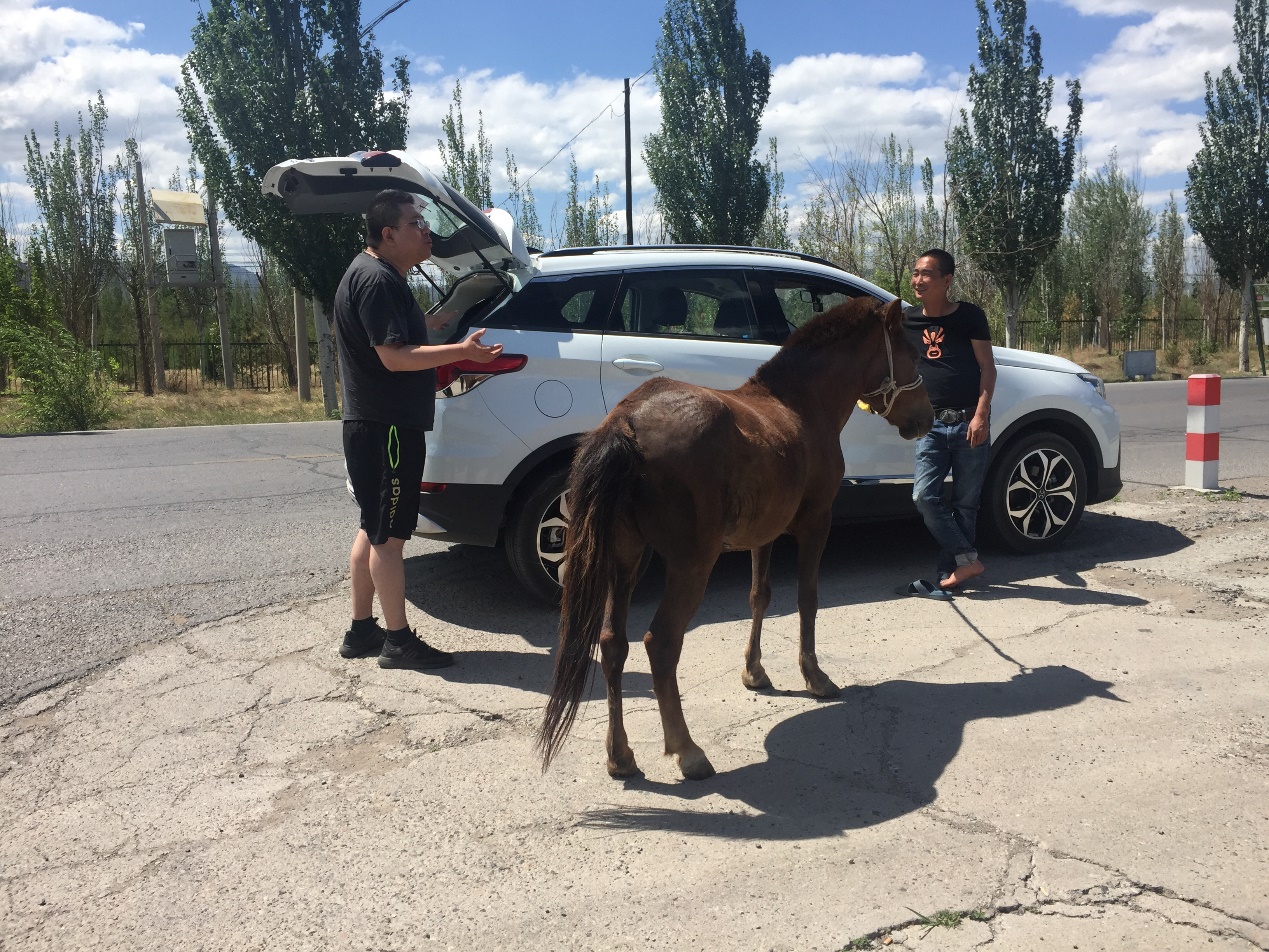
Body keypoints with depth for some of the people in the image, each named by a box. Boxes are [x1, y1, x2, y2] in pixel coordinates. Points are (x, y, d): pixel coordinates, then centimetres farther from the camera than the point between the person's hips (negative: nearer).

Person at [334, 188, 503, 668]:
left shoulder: (381, 275, 17)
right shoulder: (376, 280, -16)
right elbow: (394, 356, -24)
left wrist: (436, 320, 22)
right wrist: (461, 351, -27)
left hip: (375, 426, 11)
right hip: (385, 429, -11)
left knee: (374, 529, 14)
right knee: (388, 534, -5)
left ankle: (361, 630, 23)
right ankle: (398, 640, 3)